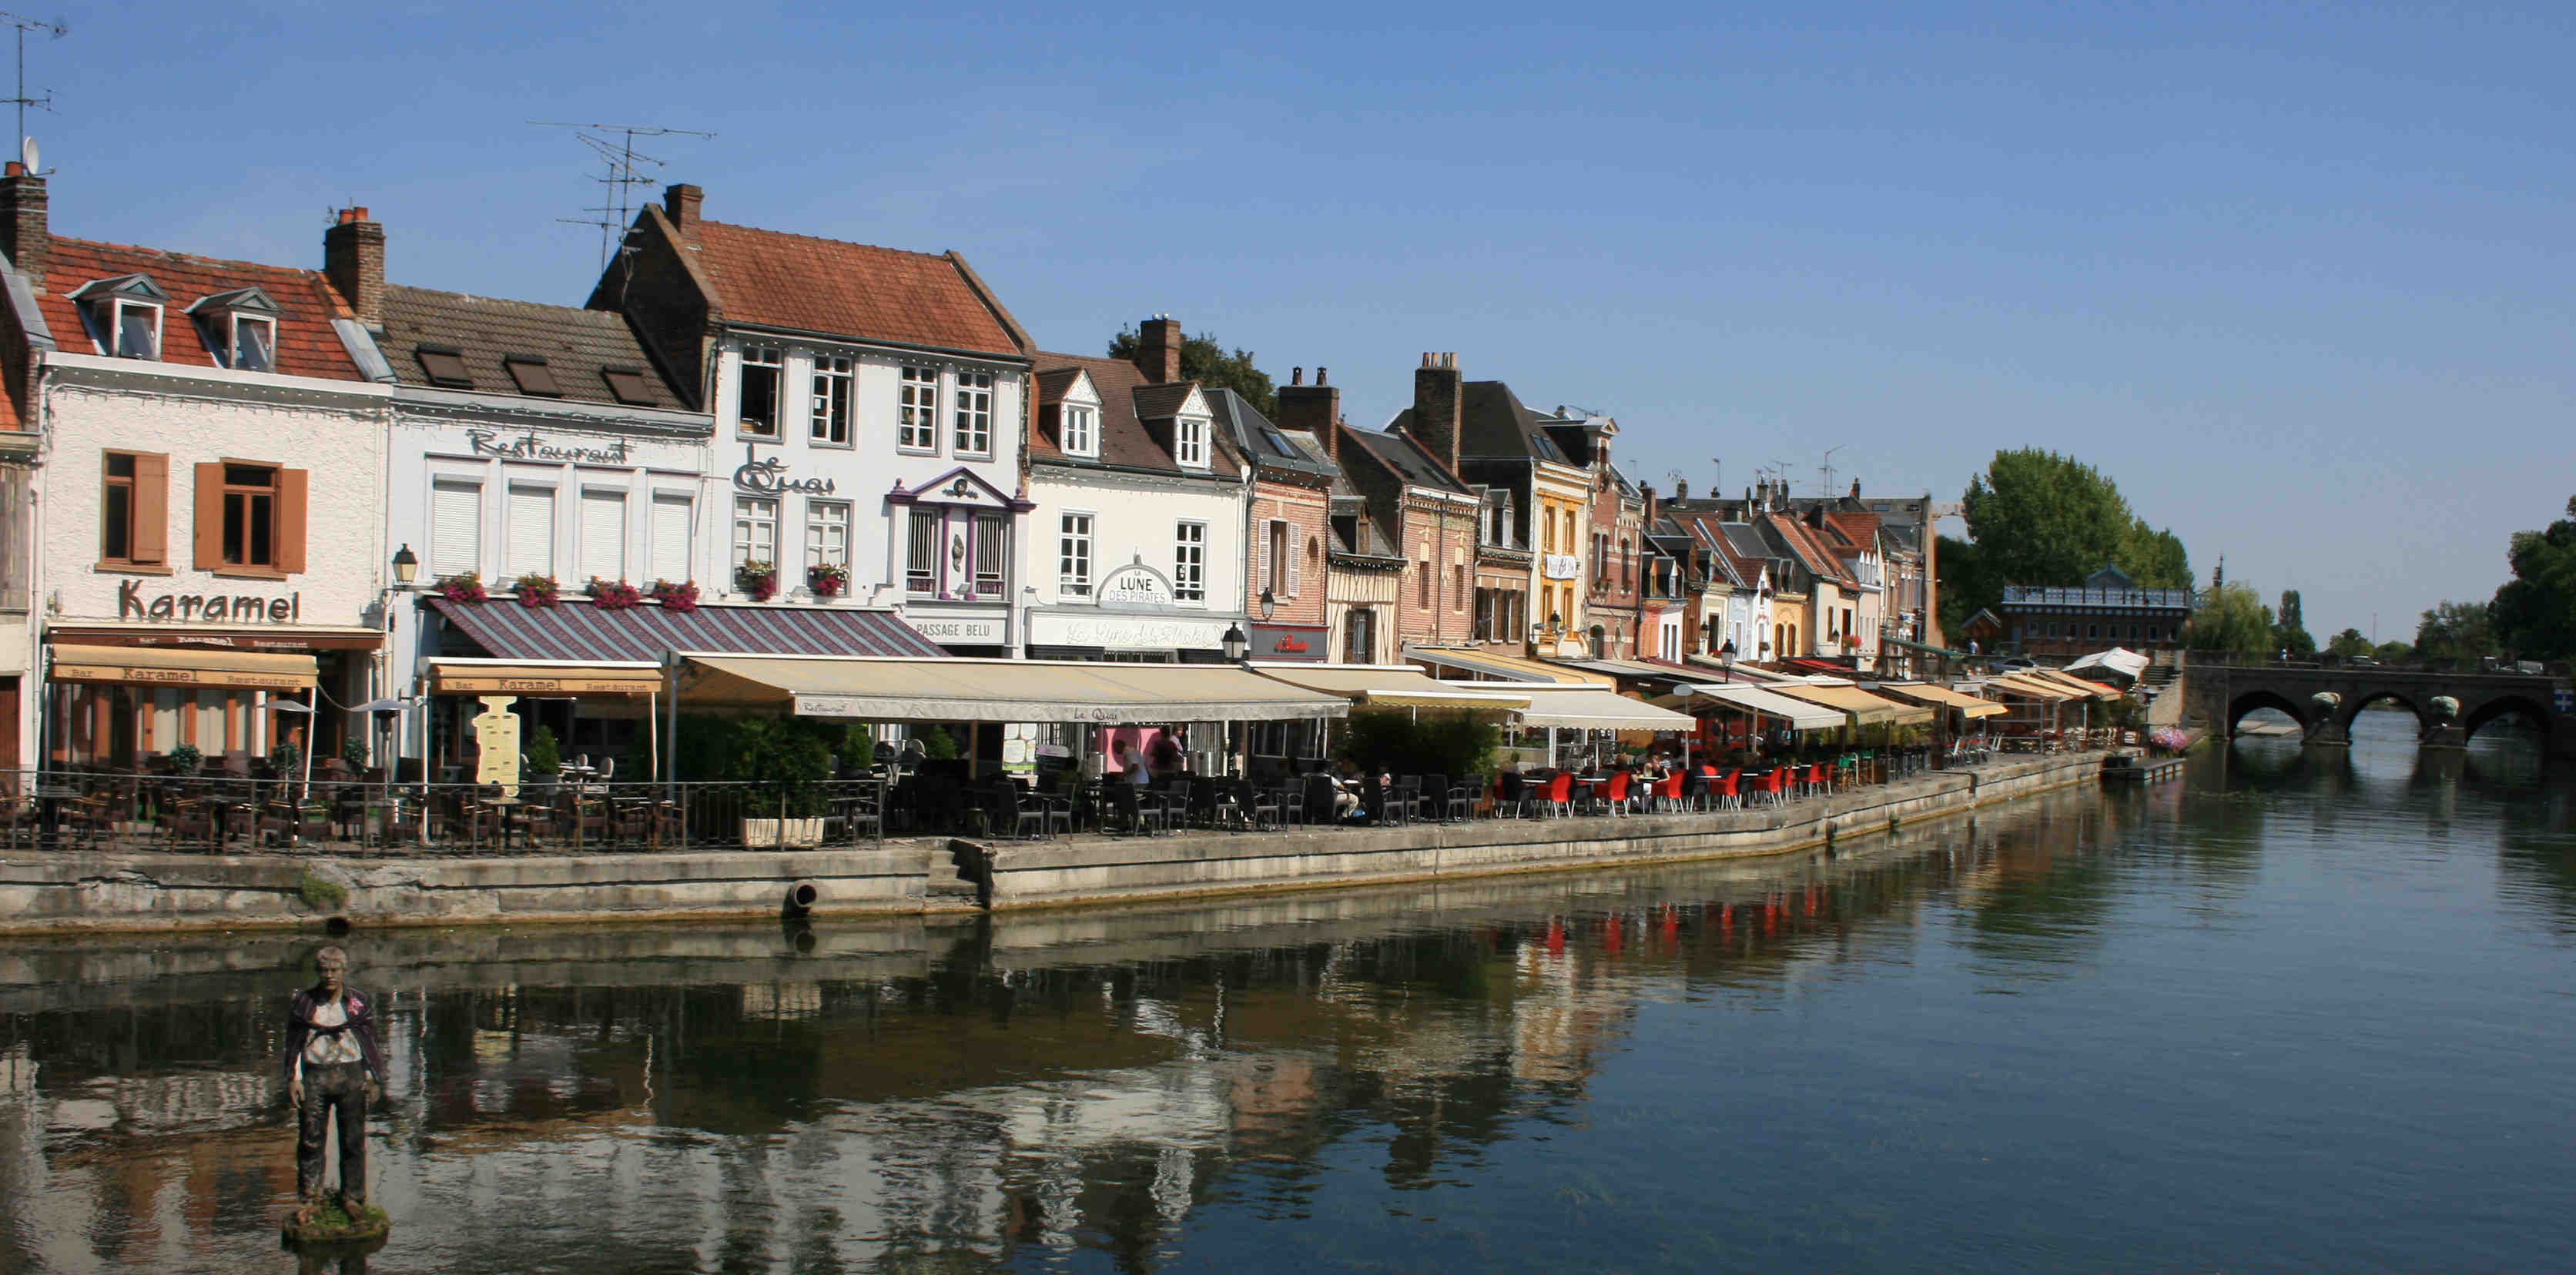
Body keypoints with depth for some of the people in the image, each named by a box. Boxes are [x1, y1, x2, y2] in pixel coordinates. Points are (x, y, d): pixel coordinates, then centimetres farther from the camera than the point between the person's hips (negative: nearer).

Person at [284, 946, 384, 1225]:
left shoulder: (360, 1003, 4)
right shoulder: (302, 1003, 4)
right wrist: (293, 1079, 1)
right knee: (310, 1140, 1)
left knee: (353, 1140, 3)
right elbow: (293, 1044, 8)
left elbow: (371, 1043, 7)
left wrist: (373, 1078, 1)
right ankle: (309, 1199, 10)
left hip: (351, 1074, 0)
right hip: (314, 1075, 0)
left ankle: (352, 1197, 13)